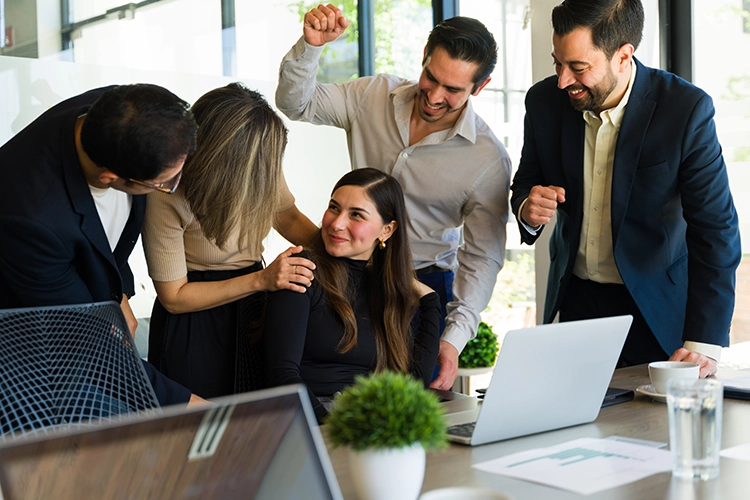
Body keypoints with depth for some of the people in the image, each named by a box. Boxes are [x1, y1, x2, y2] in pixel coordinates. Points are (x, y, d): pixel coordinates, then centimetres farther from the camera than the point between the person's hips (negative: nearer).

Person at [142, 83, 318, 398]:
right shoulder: (165, 197, -26)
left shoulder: (261, 166, -14)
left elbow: (289, 219, 6)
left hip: (254, 308, 5)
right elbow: (173, 296, -17)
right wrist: (262, 279, -25)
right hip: (193, 328, -4)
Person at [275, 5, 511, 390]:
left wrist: (455, 337, -22)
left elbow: (482, 256, -11)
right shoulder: (375, 95, -4)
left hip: (424, 286, -2)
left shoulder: (489, 159, -14)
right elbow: (295, 103, 0)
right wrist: (310, 45, -20)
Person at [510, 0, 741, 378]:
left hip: (655, 306, -3)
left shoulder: (687, 109, -19)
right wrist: (528, 208, -18)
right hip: (574, 300, 3)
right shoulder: (544, 101, -7)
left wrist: (703, 344, -25)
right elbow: (525, 184, 9)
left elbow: (716, 230, -19)